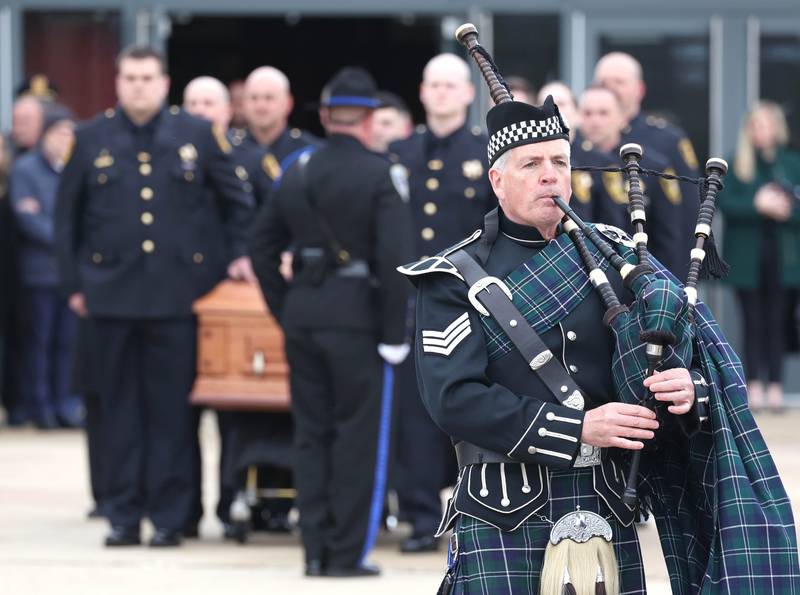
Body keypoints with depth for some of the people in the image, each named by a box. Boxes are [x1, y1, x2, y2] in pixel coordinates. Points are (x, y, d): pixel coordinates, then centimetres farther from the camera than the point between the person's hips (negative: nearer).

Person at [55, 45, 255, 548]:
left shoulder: (198, 135, 5)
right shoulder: (93, 139, 7)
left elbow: (237, 200, 14)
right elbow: (68, 216, 11)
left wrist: (238, 253, 4)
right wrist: (73, 282, 6)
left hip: (177, 293, -1)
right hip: (114, 293, 1)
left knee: (172, 407, -1)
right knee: (122, 407, 4)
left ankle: (170, 515, 4)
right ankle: (125, 514, 9)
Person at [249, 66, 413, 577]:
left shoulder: (298, 172, 9)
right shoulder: (381, 175, -9)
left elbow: (262, 247, 13)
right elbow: (395, 257, -16)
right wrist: (393, 333, -10)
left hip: (302, 317, 5)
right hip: (358, 318, -5)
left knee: (311, 435, 11)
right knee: (359, 437, 1)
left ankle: (316, 549, 13)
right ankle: (348, 553, 1)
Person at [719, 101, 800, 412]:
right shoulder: (735, 165, 4)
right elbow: (725, 202, -6)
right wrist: (756, 203, -20)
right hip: (747, 256, -1)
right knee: (754, 321, 1)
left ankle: (775, 386, 3)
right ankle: (755, 384, 3)